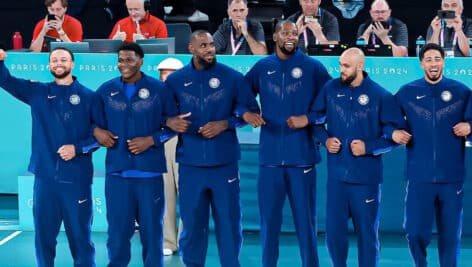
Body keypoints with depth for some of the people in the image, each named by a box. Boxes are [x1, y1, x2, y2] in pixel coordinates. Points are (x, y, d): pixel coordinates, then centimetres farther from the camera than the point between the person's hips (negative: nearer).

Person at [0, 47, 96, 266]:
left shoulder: (88, 97, 2)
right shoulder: (37, 92, 10)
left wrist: (78, 148, -13)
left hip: (77, 178, -2)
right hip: (45, 176, 3)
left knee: (79, 235, 4)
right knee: (43, 234, 9)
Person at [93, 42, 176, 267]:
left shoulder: (159, 89, -1)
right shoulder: (106, 90, 6)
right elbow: (95, 123, 14)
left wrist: (151, 140, -10)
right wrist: (97, 131, -8)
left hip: (149, 172, -1)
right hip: (117, 172, 2)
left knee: (151, 229, 8)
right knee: (117, 230, 6)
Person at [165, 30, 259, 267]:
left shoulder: (232, 77, 1)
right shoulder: (175, 80, 4)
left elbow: (250, 110, 5)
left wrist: (225, 124, -9)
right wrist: (170, 122, -13)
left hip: (224, 163, -1)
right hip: (190, 164, 1)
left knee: (228, 221, 5)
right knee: (192, 223, 8)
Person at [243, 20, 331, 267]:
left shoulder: (313, 67, 0)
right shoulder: (261, 67, 7)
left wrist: (308, 119, -12)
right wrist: (245, 114, -6)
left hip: (302, 156, -2)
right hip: (270, 156, 2)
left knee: (305, 218, 5)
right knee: (269, 219, 9)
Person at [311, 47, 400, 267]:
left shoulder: (380, 96, -5)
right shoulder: (330, 89, 3)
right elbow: (316, 119, 14)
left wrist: (368, 148, -11)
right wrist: (325, 140, -2)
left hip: (366, 177, -2)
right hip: (336, 174, 3)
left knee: (367, 230, 6)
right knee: (334, 230, 8)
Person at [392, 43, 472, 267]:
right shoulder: (407, 92, 4)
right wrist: (393, 133, -8)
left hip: (452, 176, 1)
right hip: (419, 176, 0)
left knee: (450, 234, 8)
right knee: (415, 232, -1)